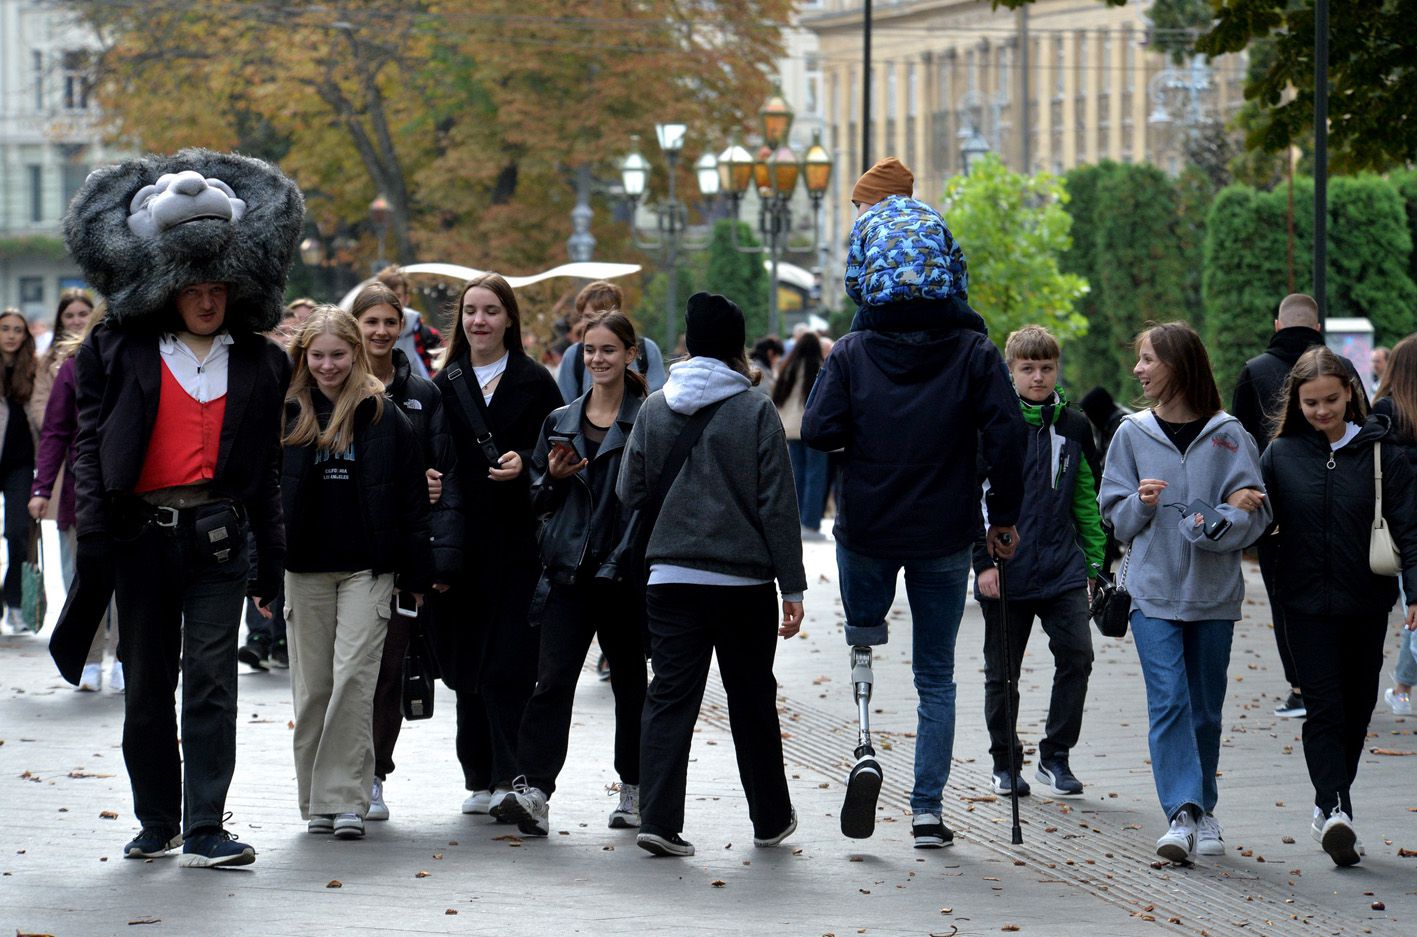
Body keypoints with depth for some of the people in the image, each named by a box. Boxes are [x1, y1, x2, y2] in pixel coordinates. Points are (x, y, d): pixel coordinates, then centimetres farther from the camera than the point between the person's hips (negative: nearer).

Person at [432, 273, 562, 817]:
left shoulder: (534, 382, 4)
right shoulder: (445, 384, 12)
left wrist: (525, 462, -16)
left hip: (518, 541, -3)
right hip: (464, 541, 3)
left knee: (509, 664, -9)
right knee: (466, 663, 5)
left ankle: (511, 777, -7)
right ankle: (480, 779, 14)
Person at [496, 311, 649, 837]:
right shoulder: (560, 422, 13)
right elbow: (537, 500, 16)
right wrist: (553, 477, -4)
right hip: (569, 570, 3)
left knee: (629, 679, 9)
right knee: (553, 680, -8)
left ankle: (634, 789, 22)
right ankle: (534, 793, -16)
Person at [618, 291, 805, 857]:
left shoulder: (654, 410, 3)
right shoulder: (755, 411, -6)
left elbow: (630, 493, 8)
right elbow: (777, 505, -7)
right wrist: (793, 586, -3)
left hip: (671, 578, 2)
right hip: (745, 578, -2)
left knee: (670, 698, 2)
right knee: (752, 699, 11)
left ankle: (658, 820, -10)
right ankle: (771, 820, 23)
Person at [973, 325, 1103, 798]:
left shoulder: (1073, 426, 8)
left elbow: (1086, 499, 16)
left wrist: (1095, 560, 13)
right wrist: (984, 560, -10)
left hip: (1062, 568, 2)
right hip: (1005, 571, -2)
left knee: (1076, 654, -9)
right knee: (1003, 671, 6)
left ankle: (1055, 756, 5)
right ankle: (1005, 764, 21)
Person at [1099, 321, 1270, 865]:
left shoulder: (1227, 436, 1)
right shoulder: (1132, 435, 6)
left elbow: (1254, 515, -1)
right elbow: (1116, 519, 8)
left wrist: (1212, 525, -17)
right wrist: (1141, 504, -12)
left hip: (1214, 593, 0)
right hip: (1153, 590, 0)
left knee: (1206, 708, 8)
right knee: (1169, 701, -13)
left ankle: (1203, 810, 21)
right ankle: (1182, 814, -18)